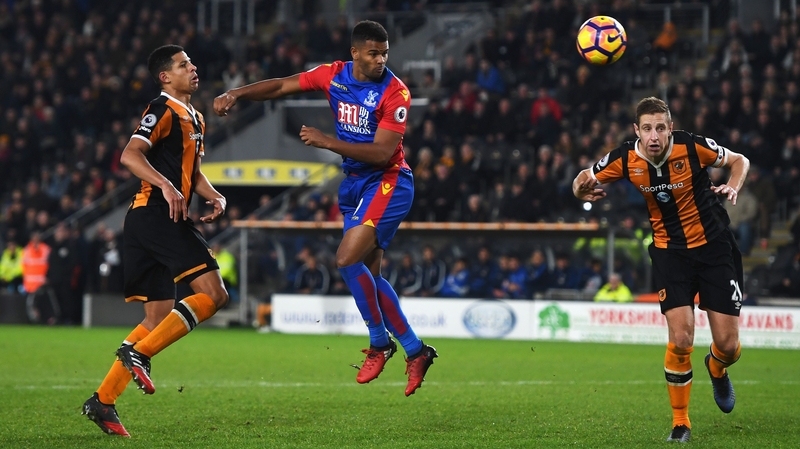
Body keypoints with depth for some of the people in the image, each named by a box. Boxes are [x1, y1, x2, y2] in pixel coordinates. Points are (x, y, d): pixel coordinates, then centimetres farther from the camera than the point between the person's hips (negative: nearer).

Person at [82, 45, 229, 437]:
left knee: (159, 318, 8)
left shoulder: (194, 118, 24)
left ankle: (103, 401, 6)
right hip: (157, 215, -10)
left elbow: (192, 171, 32)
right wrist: (166, 186, -32)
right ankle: (138, 352, -15)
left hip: (149, 223, 10)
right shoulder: (164, 111, -7)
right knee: (213, 294, -14)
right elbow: (130, 155, -19)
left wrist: (215, 197, 13)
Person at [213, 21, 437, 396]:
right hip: (354, 184, 7)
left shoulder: (394, 93, -17)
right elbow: (281, 86, 6)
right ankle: (415, 351, 15)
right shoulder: (333, 76, 0)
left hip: (387, 183, -7)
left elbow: (381, 152, -23)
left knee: (347, 259, -20)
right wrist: (236, 94, -8)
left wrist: (327, 142, -26)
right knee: (368, 276, 6)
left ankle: (379, 343, -5)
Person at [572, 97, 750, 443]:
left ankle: (717, 370, 38)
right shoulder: (624, 159, -13)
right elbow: (585, 181, 3)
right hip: (669, 252, 0)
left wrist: (733, 187, -21)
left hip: (714, 246, 0)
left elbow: (739, 161, 0)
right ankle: (680, 422, 5)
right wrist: (583, 190, -21)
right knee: (680, 340, -15)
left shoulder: (693, 148, -17)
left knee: (728, 345, -2)